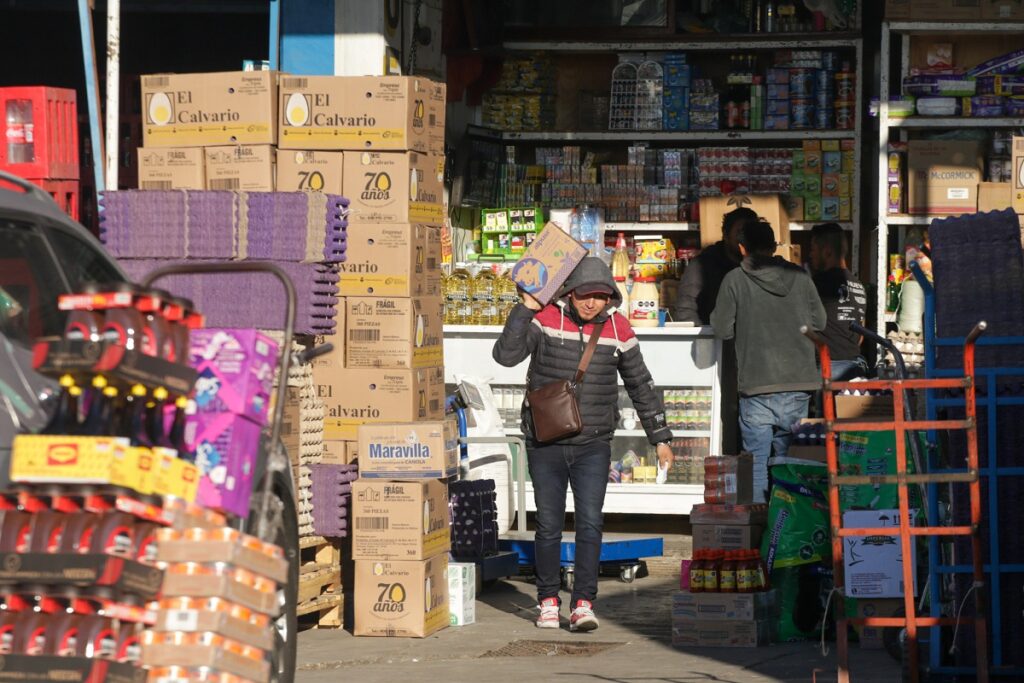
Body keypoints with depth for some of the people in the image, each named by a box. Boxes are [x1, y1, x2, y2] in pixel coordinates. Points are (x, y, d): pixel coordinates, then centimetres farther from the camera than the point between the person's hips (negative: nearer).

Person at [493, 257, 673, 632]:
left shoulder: (617, 328, 0)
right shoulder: (546, 318, -7)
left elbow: (641, 384, 10)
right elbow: (506, 355, -20)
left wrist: (660, 437, 13)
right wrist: (525, 309, -26)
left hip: (593, 446, 1)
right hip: (545, 445, -1)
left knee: (590, 523, -10)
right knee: (549, 526, 6)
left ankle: (583, 605, -9)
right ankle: (549, 602, 20)